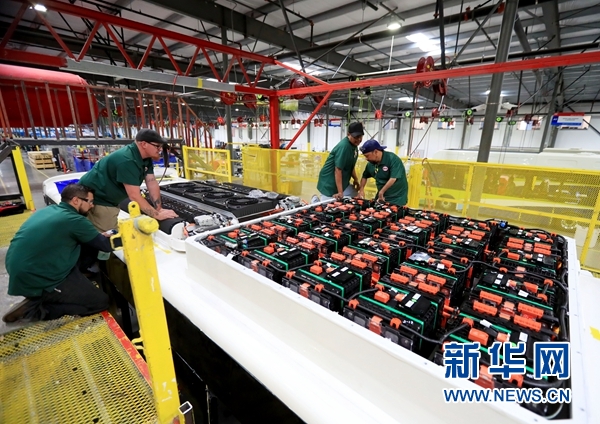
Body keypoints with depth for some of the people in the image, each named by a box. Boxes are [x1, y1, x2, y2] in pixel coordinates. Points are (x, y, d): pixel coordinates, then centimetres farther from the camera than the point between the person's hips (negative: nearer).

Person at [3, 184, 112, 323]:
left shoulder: (47, 210, 8)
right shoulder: (74, 220, -18)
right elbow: (107, 245, -9)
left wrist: (100, 236, 10)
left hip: (18, 272, 9)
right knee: (101, 301, -4)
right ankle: (36, 308, -3)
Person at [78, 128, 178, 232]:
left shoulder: (146, 157, -2)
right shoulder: (127, 161, -30)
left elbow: (152, 183, -3)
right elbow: (134, 196, -32)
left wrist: (159, 209, -8)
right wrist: (157, 215, -28)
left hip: (109, 199, 9)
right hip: (95, 199, -9)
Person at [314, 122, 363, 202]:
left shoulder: (354, 145, 6)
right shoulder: (343, 146, -23)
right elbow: (338, 170, -27)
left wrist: (356, 179, 13)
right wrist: (340, 192, -27)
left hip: (342, 183, 9)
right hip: (329, 184, -9)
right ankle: (315, 200, 23)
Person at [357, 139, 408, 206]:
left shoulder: (392, 159, -19)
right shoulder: (370, 164, -1)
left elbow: (393, 178, -26)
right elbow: (365, 177, 14)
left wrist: (381, 192, -19)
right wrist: (361, 190, 1)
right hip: (381, 195, 6)